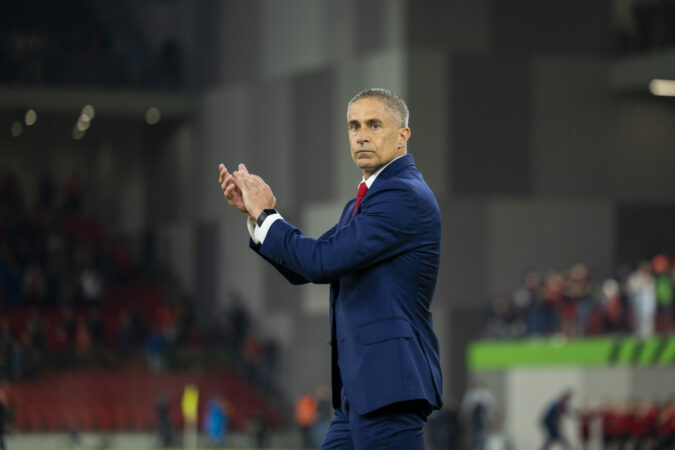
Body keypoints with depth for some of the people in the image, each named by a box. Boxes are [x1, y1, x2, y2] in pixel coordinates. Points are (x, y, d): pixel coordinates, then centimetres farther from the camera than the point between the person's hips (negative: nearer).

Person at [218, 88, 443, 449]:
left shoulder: (404, 195, -12)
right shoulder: (363, 201, 21)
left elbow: (323, 262, -18)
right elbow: (303, 268, 22)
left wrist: (266, 215, -5)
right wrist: (256, 213, 9)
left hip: (390, 386, -10)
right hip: (359, 391, 10)